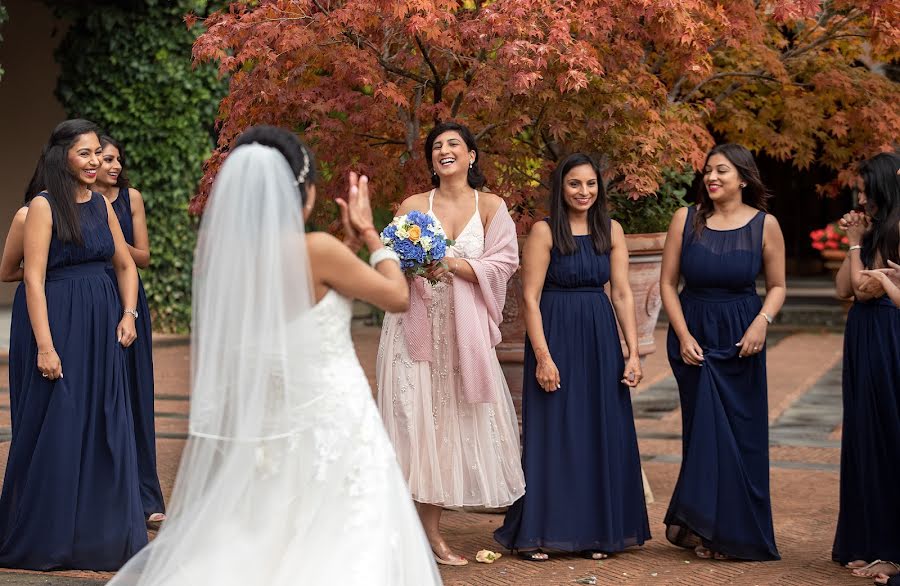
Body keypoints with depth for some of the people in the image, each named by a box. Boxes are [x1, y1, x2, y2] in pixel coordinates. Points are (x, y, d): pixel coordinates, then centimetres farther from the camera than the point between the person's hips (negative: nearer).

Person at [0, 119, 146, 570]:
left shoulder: (101, 204, 11)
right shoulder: (43, 205, -9)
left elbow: (126, 265, 19)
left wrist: (128, 315, 3)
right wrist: (44, 346, -19)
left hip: (102, 329, 6)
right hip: (59, 326, -6)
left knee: (105, 430, 8)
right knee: (56, 431, 0)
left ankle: (98, 531, 20)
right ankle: (46, 536, 14)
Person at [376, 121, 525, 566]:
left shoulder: (490, 207, 5)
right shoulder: (414, 205, 6)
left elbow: (504, 262, -4)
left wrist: (455, 265, -16)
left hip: (464, 331, 1)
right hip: (417, 327, -1)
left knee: (453, 420, 2)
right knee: (417, 418, -5)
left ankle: (431, 534, 12)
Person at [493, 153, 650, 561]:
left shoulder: (611, 230, 7)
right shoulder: (544, 232, -5)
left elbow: (623, 294, 5)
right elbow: (530, 298, -9)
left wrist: (633, 353, -2)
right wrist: (542, 356, -16)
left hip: (601, 341, 4)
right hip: (555, 338, -4)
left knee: (601, 433, 7)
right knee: (551, 432, 0)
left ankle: (594, 532, 18)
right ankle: (533, 534, 9)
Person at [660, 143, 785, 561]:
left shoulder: (764, 224, -2)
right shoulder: (686, 219, -1)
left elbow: (777, 286, 4)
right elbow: (667, 283, 1)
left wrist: (762, 322, -14)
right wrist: (683, 336, -8)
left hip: (741, 340, 0)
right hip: (693, 335, 0)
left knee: (740, 433, 3)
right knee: (705, 430, 4)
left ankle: (739, 532, 16)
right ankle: (707, 529, 16)